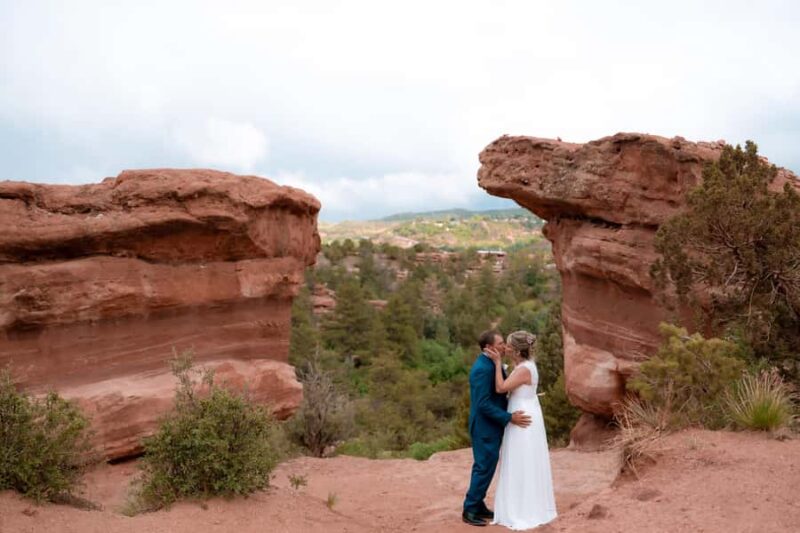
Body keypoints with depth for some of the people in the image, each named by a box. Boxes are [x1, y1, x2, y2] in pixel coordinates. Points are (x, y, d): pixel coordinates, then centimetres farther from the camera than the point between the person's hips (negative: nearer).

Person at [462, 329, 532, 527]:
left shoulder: (490, 364, 8)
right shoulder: (483, 368, -24)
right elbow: (483, 404, -26)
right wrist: (509, 418, -25)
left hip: (490, 425, 10)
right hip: (485, 427, -10)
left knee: (486, 467, 17)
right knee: (484, 468, -1)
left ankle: (478, 505, 28)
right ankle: (470, 510, 10)